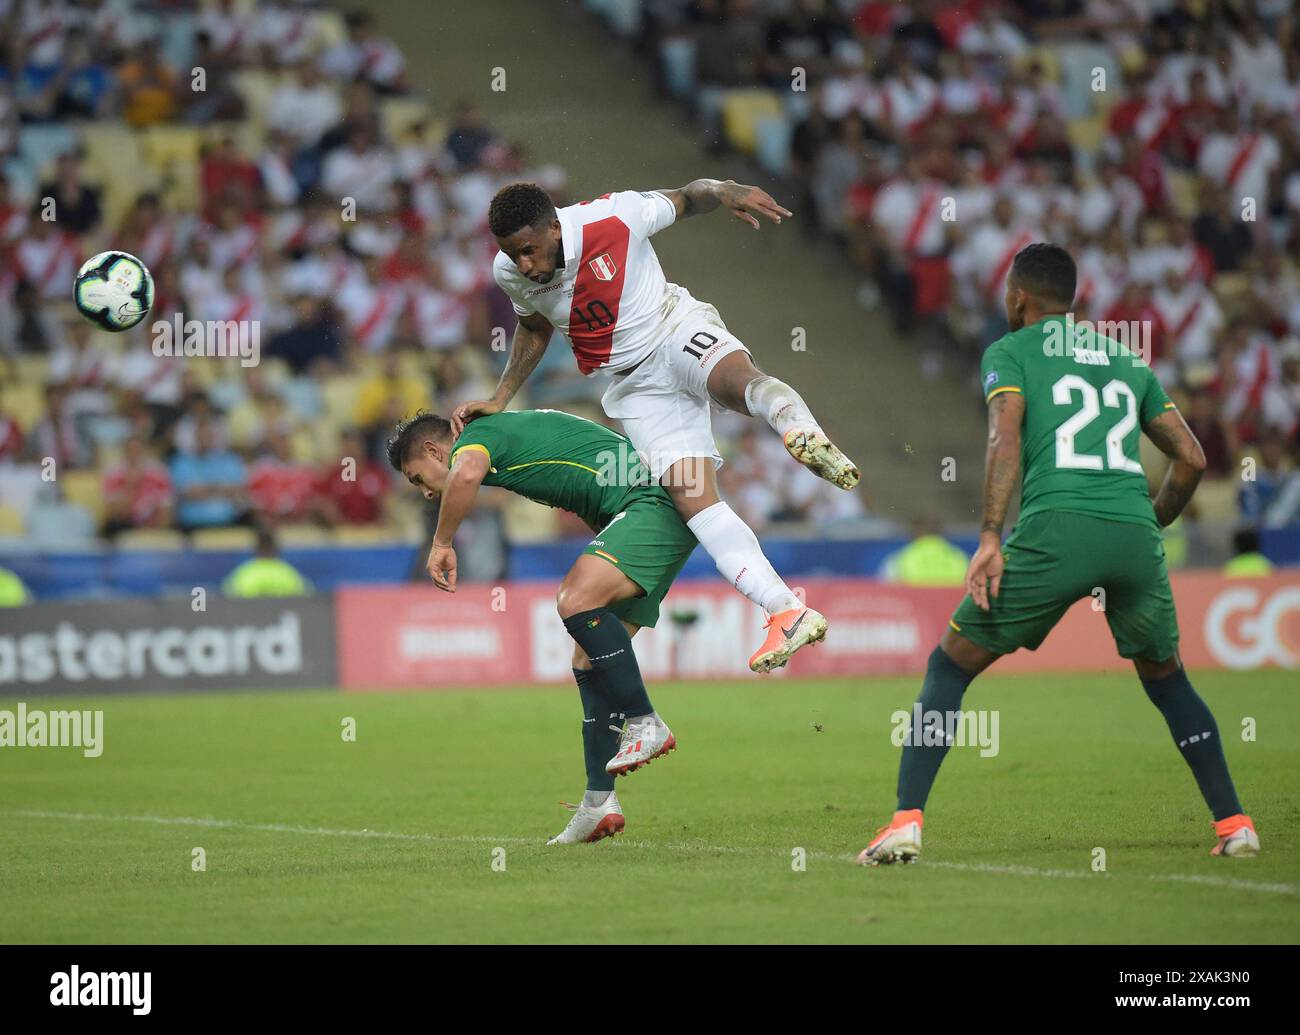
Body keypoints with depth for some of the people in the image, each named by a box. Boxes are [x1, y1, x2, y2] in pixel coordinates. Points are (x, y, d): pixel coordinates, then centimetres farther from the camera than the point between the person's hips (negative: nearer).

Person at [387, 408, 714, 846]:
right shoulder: (507, 432, 25)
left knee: (576, 601, -29)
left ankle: (645, 723, -20)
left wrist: (441, 543, -19)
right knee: (589, 658, 5)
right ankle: (599, 802, 2)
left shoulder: (478, 434, -5)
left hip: (653, 505, -10)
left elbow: (467, 474, -31)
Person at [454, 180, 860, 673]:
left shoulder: (613, 217, -22)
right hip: (636, 385, 3)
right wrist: (498, 400, 8)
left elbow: (687, 197, -3)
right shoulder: (509, 273, -9)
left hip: (677, 332, -3)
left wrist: (725, 191, -24)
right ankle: (788, 614, -22)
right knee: (689, 495, -16)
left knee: (737, 379, -41)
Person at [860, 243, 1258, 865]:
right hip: (1135, 535, 4)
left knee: (951, 664, 8)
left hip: (1056, 530, -4)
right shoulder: (1127, 359, 26)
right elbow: (1191, 457, 22)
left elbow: (1006, 437, -5)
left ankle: (907, 821, -4)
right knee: (1165, 676, 26)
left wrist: (990, 539, -12)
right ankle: (1233, 823, 19)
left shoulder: (1010, 351, 13)